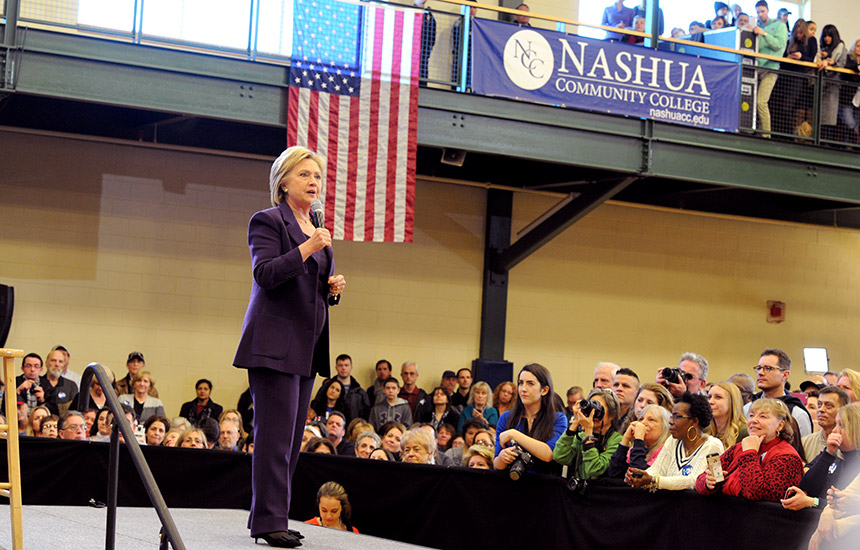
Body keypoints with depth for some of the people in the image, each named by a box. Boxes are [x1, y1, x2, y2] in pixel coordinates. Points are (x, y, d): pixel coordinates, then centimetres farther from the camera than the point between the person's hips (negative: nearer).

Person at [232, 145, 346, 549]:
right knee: (276, 433, -11)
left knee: (292, 436, 7)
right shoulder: (268, 221, -3)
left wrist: (333, 288, 6)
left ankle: (269, 517, 12)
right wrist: (306, 249, -22)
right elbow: (265, 274, -14)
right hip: (275, 341, -8)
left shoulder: (317, 228, 21)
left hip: (306, 345, 8)